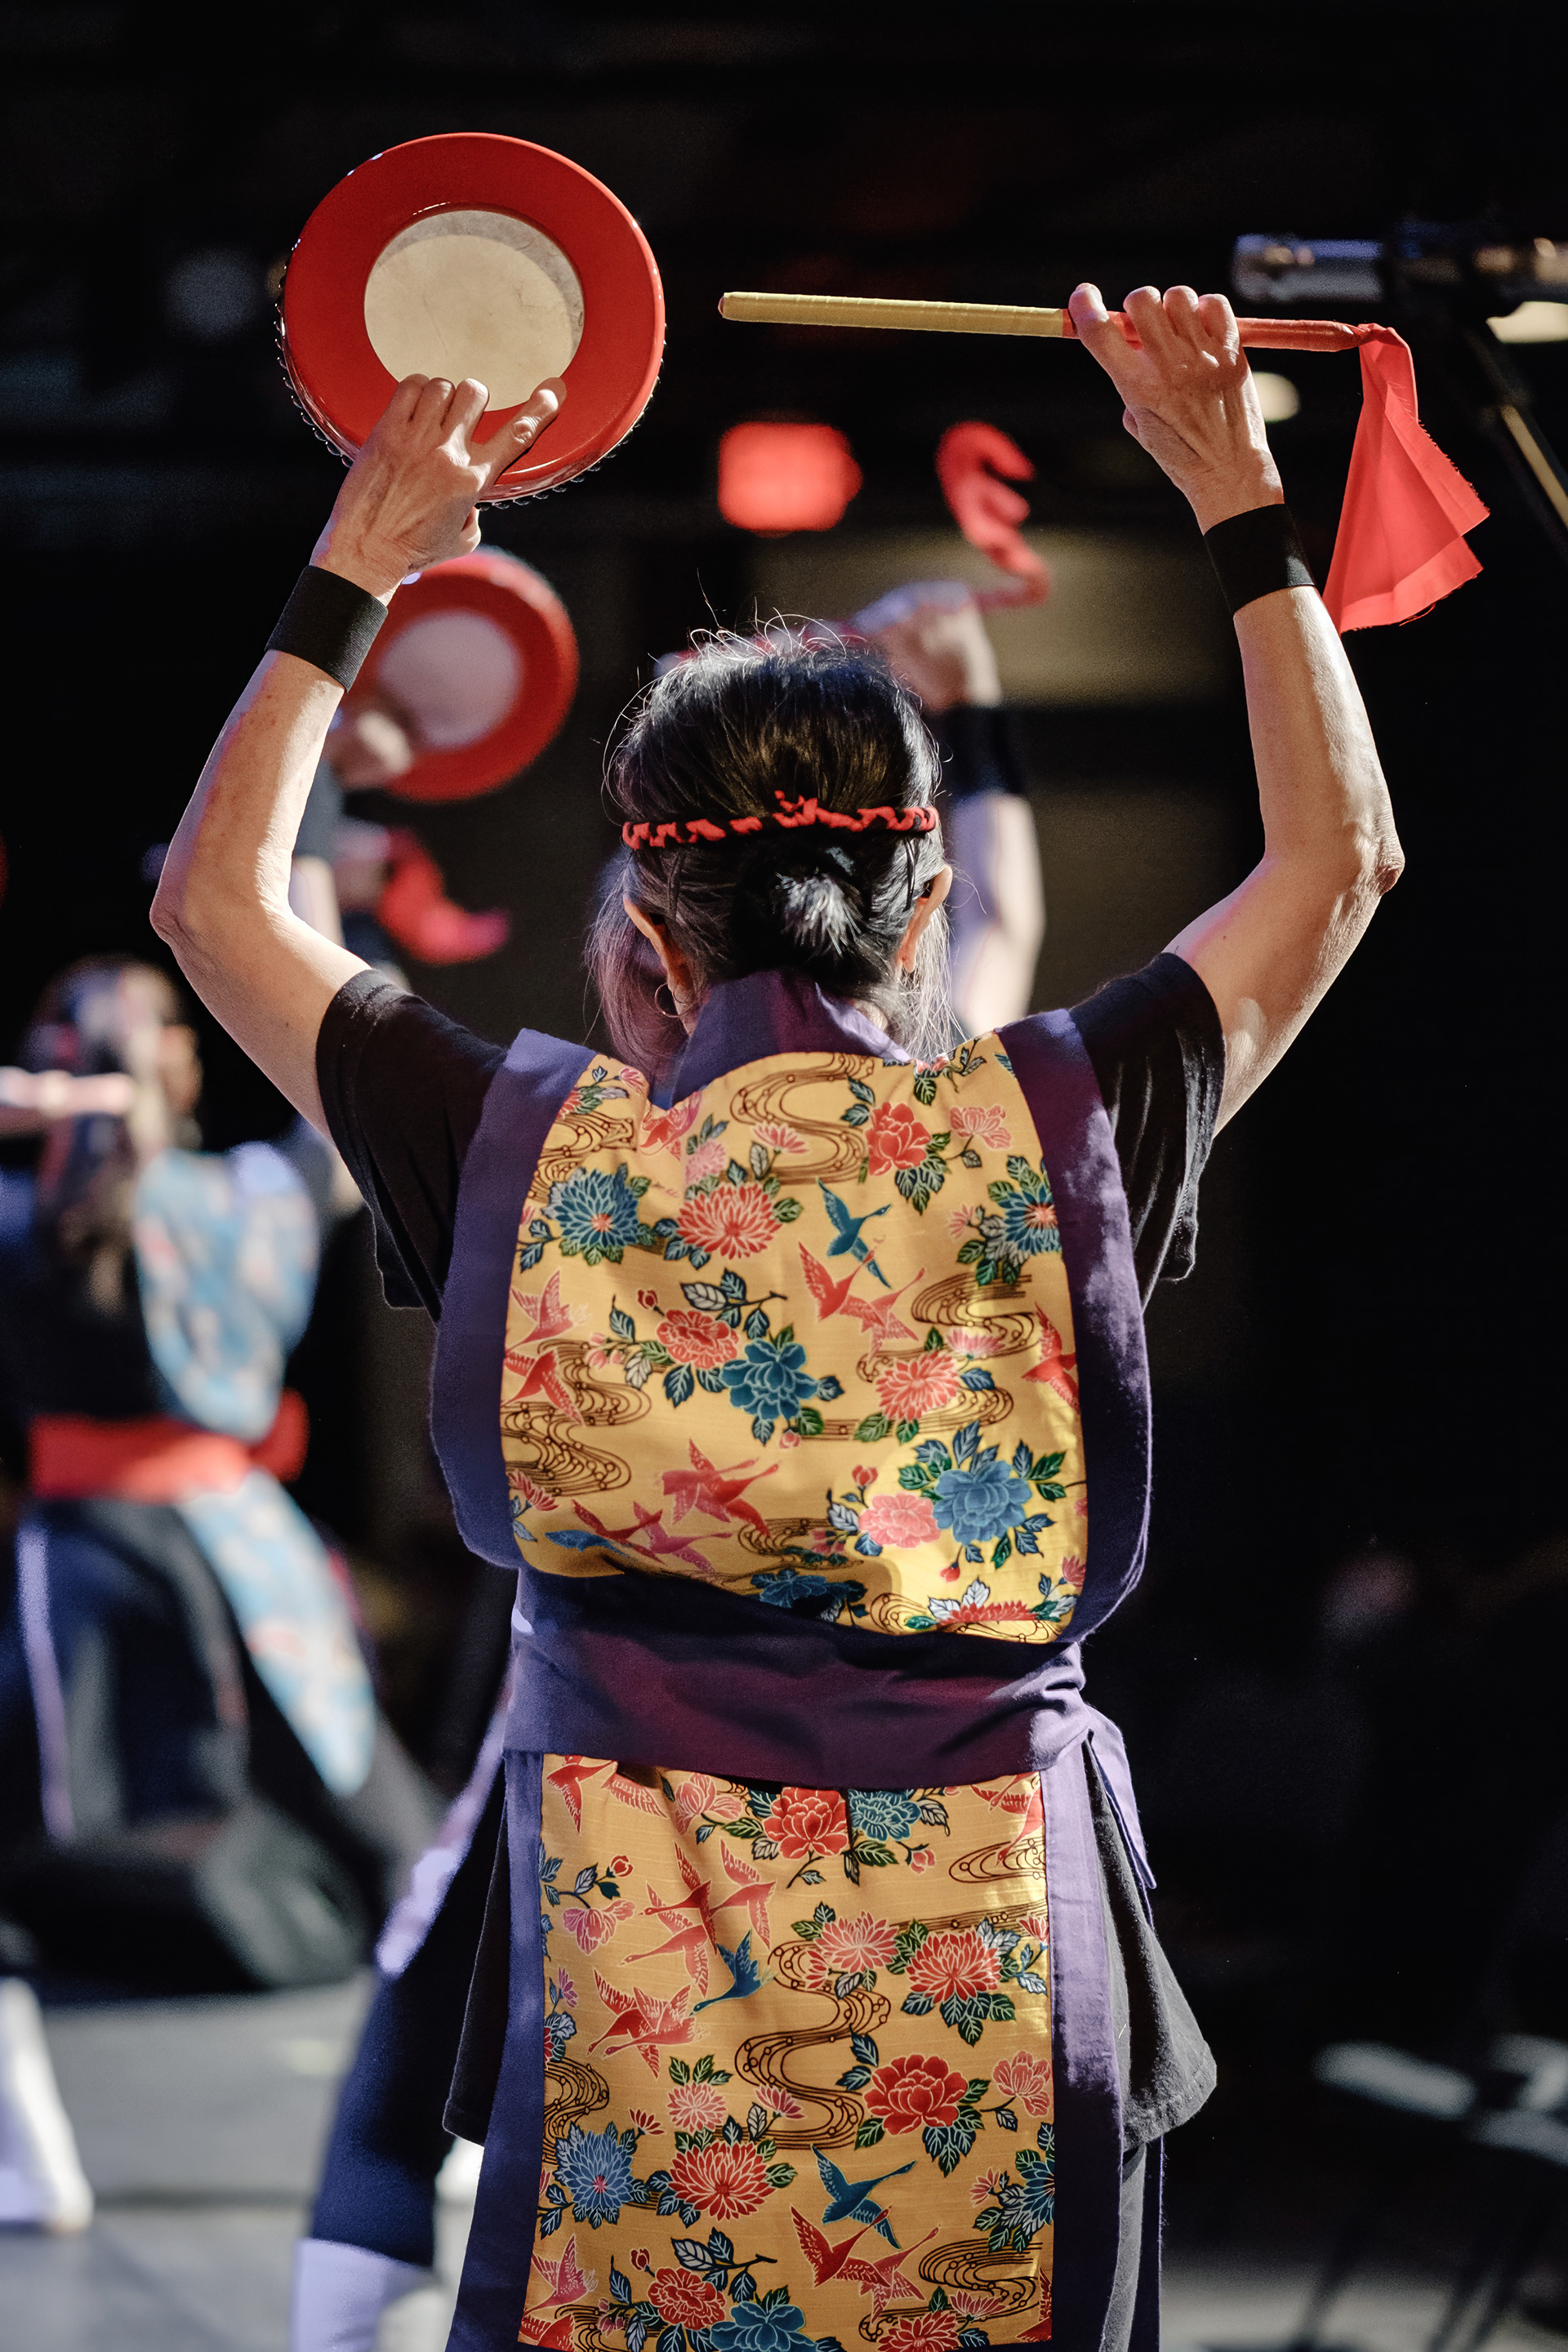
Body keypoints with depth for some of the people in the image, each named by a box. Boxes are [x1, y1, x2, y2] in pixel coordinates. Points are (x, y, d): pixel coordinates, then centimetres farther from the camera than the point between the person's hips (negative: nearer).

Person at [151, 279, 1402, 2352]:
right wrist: (1238, 495, 20)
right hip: (993, 1978, 0)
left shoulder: (538, 1158, -3)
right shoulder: (1049, 1137, -4)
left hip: (636, 1995, 0)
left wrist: (355, 567, 21)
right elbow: (1339, 856, 14)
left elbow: (216, 897, 15)